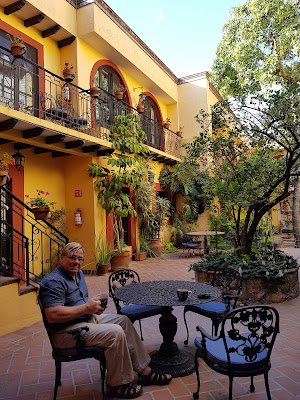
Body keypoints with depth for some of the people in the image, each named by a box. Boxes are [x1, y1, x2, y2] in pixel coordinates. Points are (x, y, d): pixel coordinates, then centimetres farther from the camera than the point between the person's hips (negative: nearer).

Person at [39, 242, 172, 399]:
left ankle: (144, 371, 12)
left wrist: (94, 305, 0)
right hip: (68, 331, -10)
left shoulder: (78, 274, 12)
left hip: (88, 319, 11)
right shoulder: (53, 281, -19)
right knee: (115, 333, -23)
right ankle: (116, 385, -4)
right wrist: (86, 308, -25)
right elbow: (52, 315, -29)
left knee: (123, 321, 5)